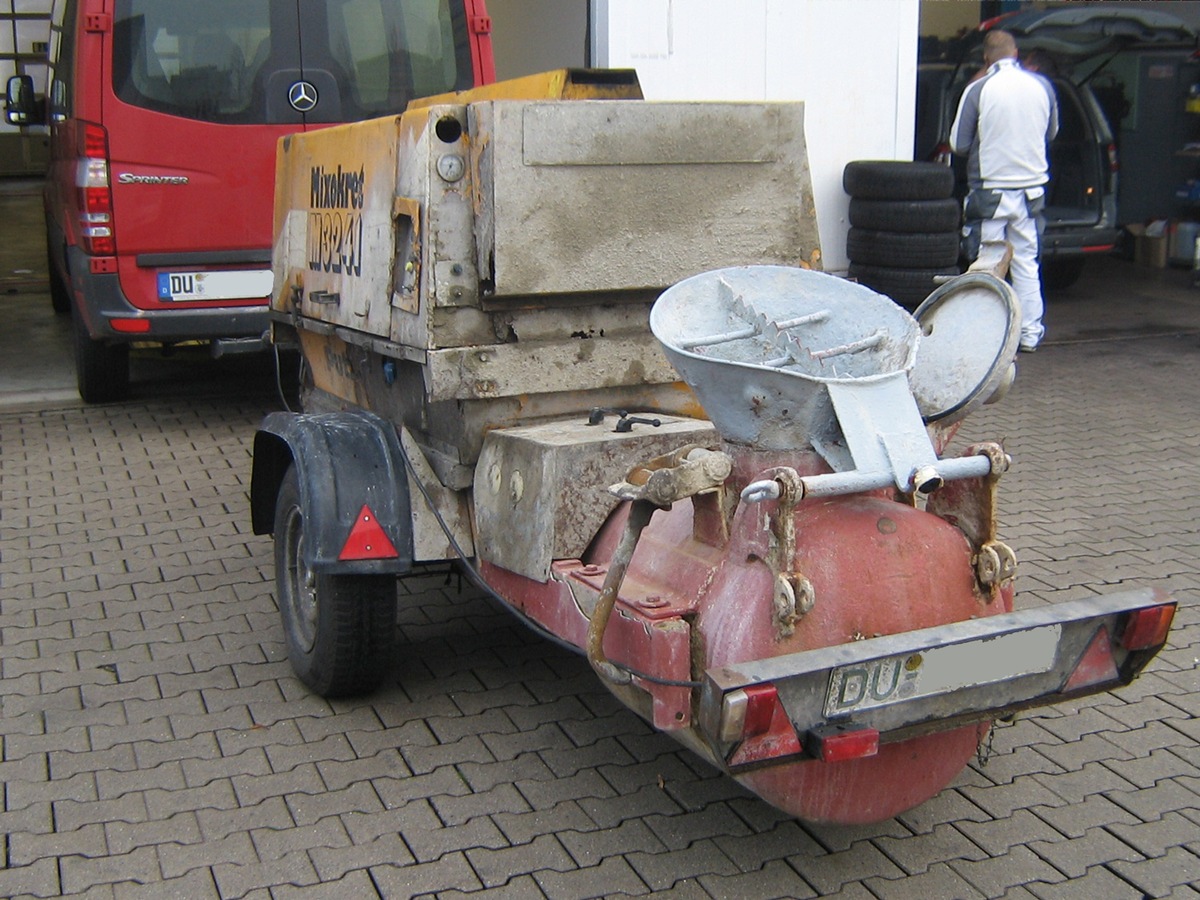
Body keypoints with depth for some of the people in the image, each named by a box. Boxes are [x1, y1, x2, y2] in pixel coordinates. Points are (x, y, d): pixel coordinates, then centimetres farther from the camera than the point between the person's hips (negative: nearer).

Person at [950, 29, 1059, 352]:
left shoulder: (978, 90, -11)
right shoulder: (1042, 86, 1)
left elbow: (959, 144, -4)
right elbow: (1051, 133, 16)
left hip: (990, 189, -4)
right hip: (1032, 187, 4)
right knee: (1027, 263, 12)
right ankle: (1030, 334, 16)